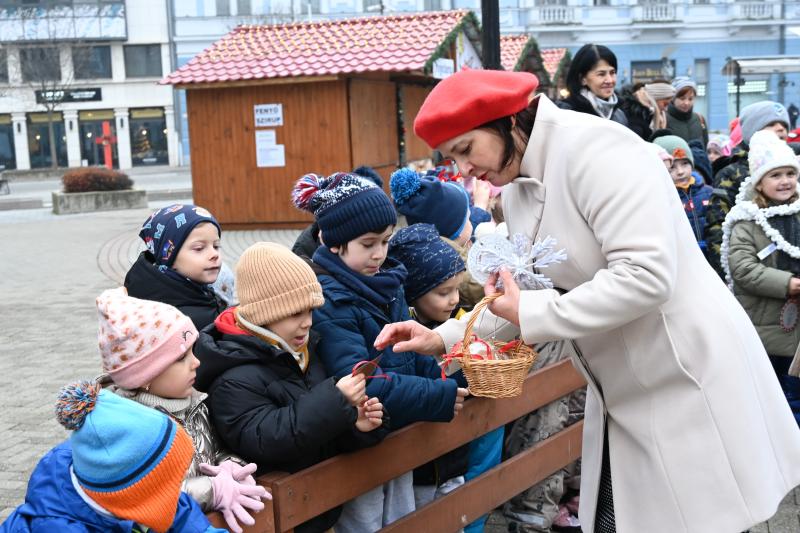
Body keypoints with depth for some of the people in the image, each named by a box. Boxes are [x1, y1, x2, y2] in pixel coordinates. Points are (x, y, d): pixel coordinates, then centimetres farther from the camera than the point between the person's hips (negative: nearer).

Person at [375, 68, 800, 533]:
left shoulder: (594, 149, -20)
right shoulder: (517, 188, 7)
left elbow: (646, 276, -28)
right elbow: (542, 293, 10)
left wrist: (529, 316, -21)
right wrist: (444, 338, 0)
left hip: (689, 383, -8)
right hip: (626, 396, 8)